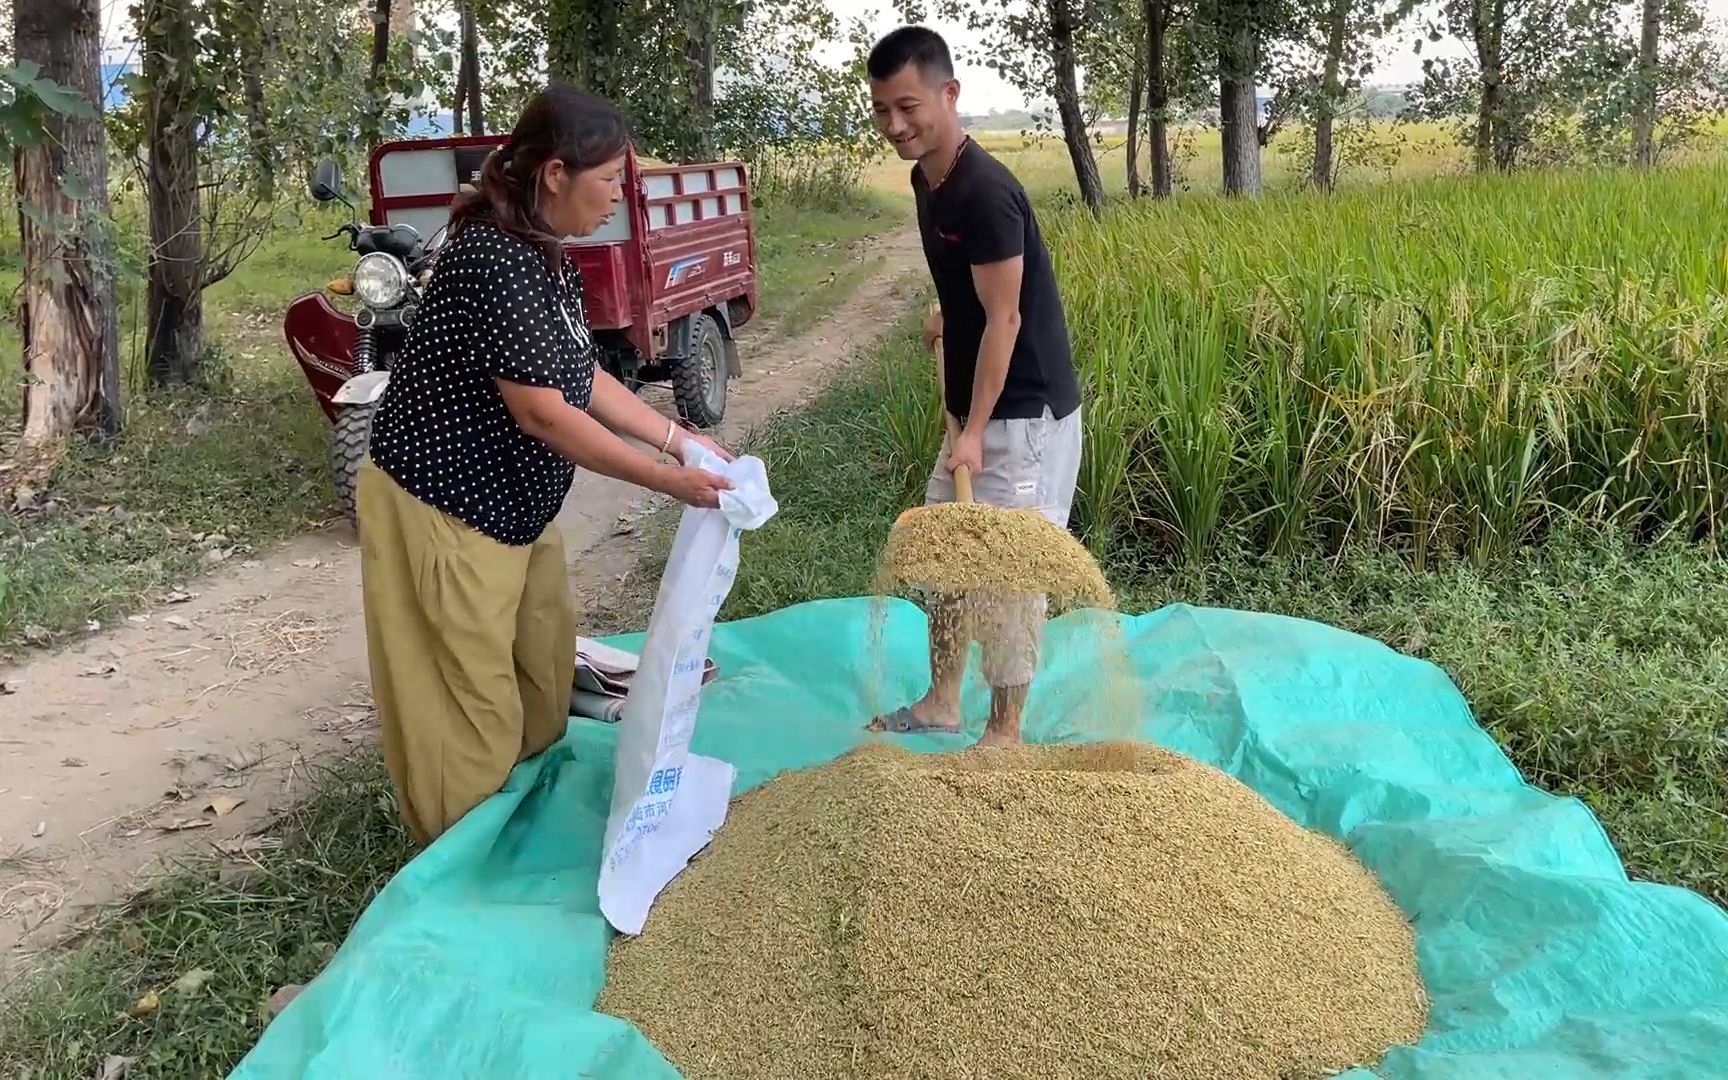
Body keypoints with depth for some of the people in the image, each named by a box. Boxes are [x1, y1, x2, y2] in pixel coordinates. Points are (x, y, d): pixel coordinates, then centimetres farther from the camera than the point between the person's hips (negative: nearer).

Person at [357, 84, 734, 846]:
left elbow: (584, 380, 9)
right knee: (472, 703, 2)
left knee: (544, 675, 20)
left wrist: (680, 440, 2)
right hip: (442, 511, -10)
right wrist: (663, 479, -22)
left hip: (513, 505, 10)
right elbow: (543, 414, -27)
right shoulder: (491, 260, -26)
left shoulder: (545, 255, 5)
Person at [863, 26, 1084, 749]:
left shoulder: (987, 192, -22)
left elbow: (1004, 319, -21)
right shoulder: (925, 180, 5)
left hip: (1026, 414, -10)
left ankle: (1005, 733, 12)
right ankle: (941, 703, 30)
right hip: (979, 407, 10)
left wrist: (974, 433, -22)